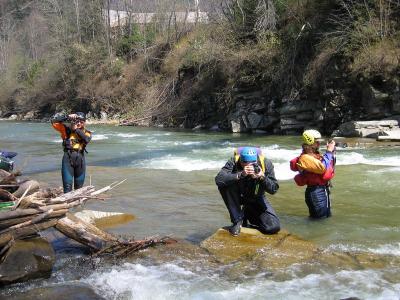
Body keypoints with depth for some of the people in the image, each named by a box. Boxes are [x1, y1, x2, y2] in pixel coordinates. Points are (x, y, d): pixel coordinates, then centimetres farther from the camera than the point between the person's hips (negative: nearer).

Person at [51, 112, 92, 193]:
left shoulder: (86, 132, 10)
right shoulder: (67, 128, 3)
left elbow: (87, 139, -14)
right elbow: (54, 121, -7)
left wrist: (76, 129, -12)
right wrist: (67, 117, -14)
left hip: (80, 158, 3)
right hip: (68, 157, -3)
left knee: (79, 185, 13)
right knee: (67, 184, -6)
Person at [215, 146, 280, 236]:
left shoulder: (266, 164, -23)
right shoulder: (234, 162, -27)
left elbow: (273, 190, -20)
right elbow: (219, 179, -40)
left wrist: (263, 177, -39)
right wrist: (240, 174, -50)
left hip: (257, 199, 1)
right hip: (238, 197, -1)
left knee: (273, 227, -18)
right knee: (224, 185, -33)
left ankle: (247, 214, 14)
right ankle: (237, 220, -14)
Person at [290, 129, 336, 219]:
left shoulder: (315, 155, 11)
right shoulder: (306, 157, -20)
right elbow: (322, 168, -29)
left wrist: (331, 152, 6)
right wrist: (329, 152, -21)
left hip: (322, 190, 10)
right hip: (316, 191, -10)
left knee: (326, 215, 21)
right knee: (320, 217, -4)